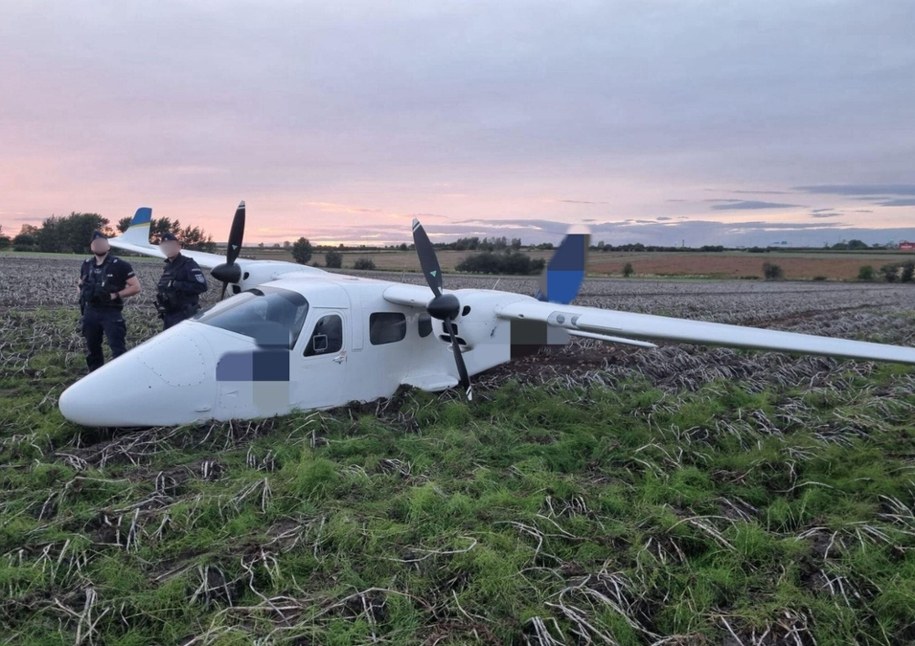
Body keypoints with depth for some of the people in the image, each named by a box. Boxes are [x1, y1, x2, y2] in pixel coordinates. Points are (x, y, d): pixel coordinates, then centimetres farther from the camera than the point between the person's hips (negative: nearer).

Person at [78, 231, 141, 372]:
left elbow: (136, 287, -8)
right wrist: (82, 295, 3)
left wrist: (114, 295, -16)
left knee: (118, 349, -11)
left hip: (111, 313, -5)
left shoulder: (120, 265, -7)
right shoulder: (87, 264, 9)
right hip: (90, 312, 6)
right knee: (92, 349, 15)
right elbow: (81, 285, 25)